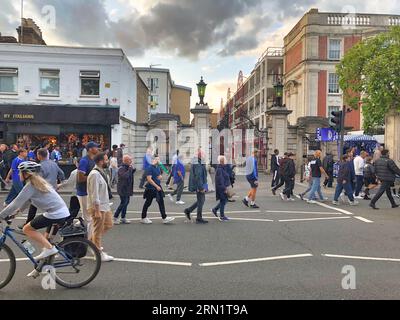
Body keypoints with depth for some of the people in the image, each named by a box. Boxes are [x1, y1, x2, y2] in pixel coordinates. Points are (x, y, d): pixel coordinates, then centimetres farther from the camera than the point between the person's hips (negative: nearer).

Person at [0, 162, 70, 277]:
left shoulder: (30, 185, -10)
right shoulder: (38, 182, 17)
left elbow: (16, 203, -10)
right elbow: (27, 200, 29)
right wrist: (18, 210, 27)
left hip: (55, 214, -10)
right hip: (63, 213, 10)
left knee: (27, 229, 0)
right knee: (46, 238, 21)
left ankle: (50, 248, -5)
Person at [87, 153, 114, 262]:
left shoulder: (101, 173, 10)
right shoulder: (95, 174, -21)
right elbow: (94, 194, -23)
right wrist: (97, 210, -22)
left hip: (104, 205, 10)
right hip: (97, 207, -10)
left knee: (108, 225, 21)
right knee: (98, 230, 3)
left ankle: (92, 240, 35)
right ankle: (99, 253, 17)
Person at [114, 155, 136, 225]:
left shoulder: (128, 168, 11)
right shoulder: (121, 169, -17)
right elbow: (125, 176, -34)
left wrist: (133, 170, 6)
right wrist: (130, 169, -24)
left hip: (128, 189, 9)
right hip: (123, 189, -9)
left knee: (126, 202, 13)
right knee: (123, 203, -7)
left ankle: (123, 218, 23)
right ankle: (115, 218, 5)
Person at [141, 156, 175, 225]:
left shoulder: (158, 167, 10)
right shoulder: (150, 168, -15)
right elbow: (149, 179, -21)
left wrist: (160, 176, -2)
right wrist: (156, 186, -21)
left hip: (158, 188, 8)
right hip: (151, 189, -8)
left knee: (161, 203, 5)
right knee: (147, 203, 6)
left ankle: (164, 218, 8)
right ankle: (143, 218, 20)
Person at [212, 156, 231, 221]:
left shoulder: (223, 168, 12)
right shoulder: (219, 169, -20)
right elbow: (220, 181, -23)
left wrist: (226, 187, 16)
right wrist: (224, 189, -22)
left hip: (224, 187, 10)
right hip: (221, 188, -10)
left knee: (224, 200, 17)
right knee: (223, 201, -1)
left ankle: (215, 210, 31)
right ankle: (222, 217, 11)